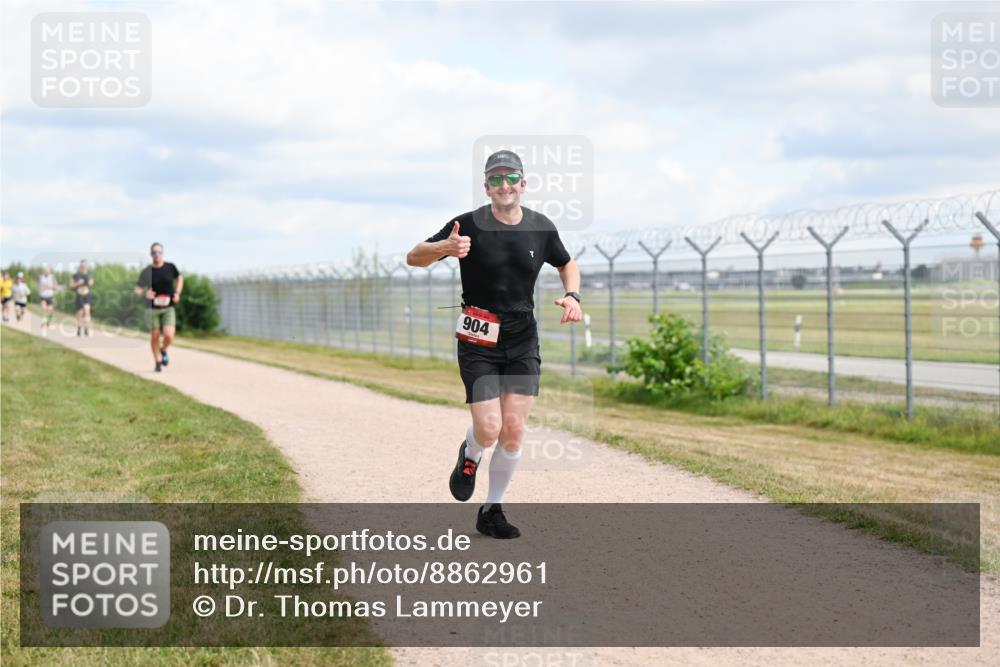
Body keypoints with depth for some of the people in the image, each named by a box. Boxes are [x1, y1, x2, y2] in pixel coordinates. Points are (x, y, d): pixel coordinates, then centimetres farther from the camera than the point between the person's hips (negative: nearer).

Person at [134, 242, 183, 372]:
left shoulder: (170, 267, -1)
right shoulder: (146, 271, -5)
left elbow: (180, 278, 18)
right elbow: (137, 289, 0)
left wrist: (177, 293, 5)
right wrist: (144, 293, -22)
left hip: (168, 308, 0)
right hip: (152, 308, 0)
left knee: (169, 335, -14)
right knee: (154, 336, 5)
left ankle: (163, 350, 19)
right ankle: (158, 361, 24)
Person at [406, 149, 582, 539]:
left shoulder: (541, 228, 2)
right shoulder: (470, 225, -9)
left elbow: (567, 264, 21)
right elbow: (413, 258, -8)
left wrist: (572, 295, -1)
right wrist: (445, 248, -29)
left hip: (523, 341, 3)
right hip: (478, 341, -3)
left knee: (514, 431, -2)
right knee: (489, 430, -12)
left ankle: (492, 512, 15)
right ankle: (469, 456, 26)